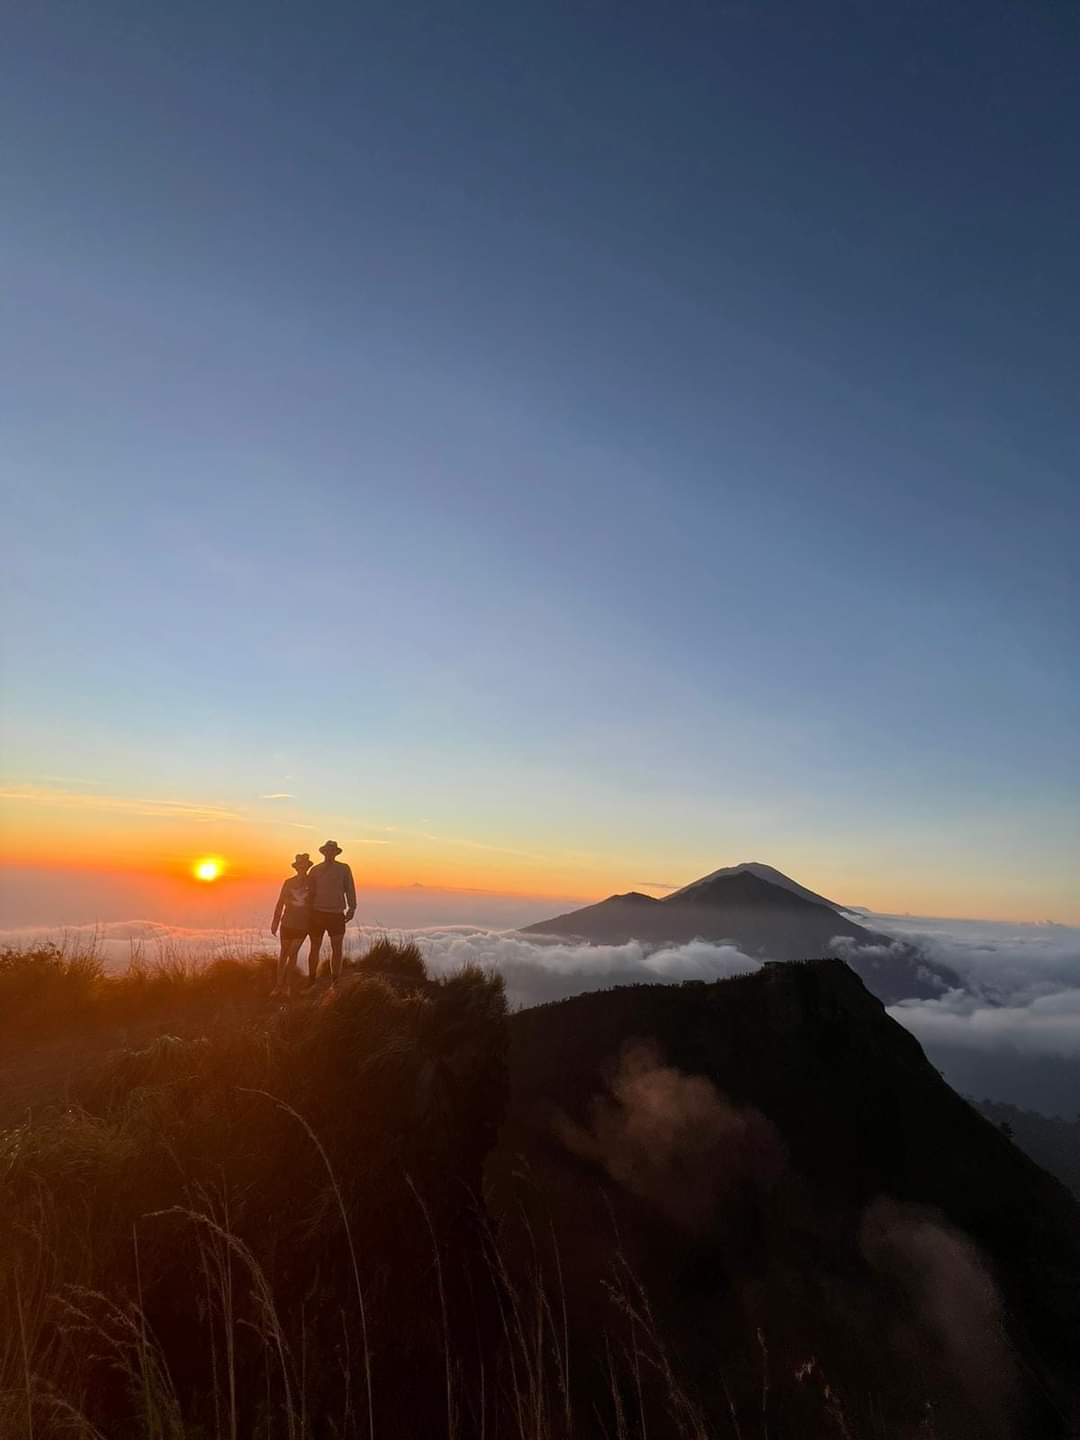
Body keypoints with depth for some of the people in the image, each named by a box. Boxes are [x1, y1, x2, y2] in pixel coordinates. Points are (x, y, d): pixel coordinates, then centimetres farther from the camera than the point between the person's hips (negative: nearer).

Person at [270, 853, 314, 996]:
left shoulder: (312, 883, -3)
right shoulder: (289, 882, 1)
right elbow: (280, 903, 6)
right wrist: (275, 921, 2)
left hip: (303, 925, -2)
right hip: (287, 923, 2)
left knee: (293, 953, -1)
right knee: (283, 953, 10)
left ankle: (286, 985, 13)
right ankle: (279, 985, 19)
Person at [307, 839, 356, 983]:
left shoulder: (344, 869, 4)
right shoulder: (315, 870, 8)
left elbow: (350, 890, 3)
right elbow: (309, 891, 11)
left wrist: (351, 908, -6)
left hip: (337, 914, -1)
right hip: (318, 913, 1)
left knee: (337, 948, 0)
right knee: (315, 948, 7)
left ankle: (334, 981, 9)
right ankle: (311, 980, 18)